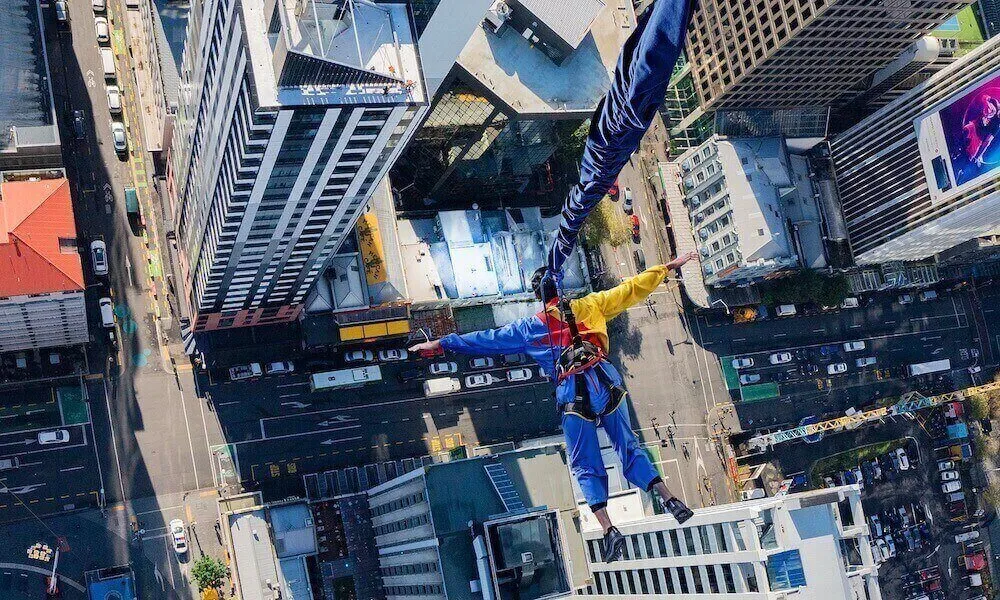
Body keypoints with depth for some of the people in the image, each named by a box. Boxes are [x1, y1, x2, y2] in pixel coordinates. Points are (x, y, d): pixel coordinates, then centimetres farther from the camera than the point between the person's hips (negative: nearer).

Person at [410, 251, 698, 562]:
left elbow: (487, 339, 14)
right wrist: (669, 266, 21)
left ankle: (609, 530, -6)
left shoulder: (528, 328, 9)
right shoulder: (590, 305, 9)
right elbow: (633, 288, 11)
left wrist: (439, 343, 23)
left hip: (572, 396, -1)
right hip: (606, 385, 1)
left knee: (585, 466, 6)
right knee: (628, 446, 14)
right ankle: (670, 500, 7)